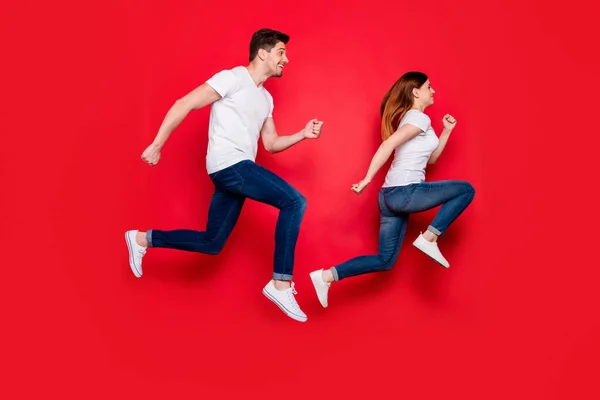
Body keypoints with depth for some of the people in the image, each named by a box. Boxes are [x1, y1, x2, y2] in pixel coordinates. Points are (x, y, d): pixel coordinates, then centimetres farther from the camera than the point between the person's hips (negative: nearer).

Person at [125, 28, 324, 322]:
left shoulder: (266, 98, 20)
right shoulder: (233, 78, -6)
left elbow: (271, 144, 21)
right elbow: (183, 105, -9)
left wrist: (302, 135, 5)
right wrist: (156, 145, -11)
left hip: (237, 170, 9)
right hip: (229, 165, -9)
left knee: (211, 243, 10)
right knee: (294, 202, -19)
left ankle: (142, 239, 24)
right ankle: (280, 284, -17)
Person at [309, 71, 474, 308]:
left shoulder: (409, 118, 23)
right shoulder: (419, 118, -7)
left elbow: (430, 158, 29)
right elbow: (388, 144, -22)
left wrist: (447, 131, 22)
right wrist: (368, 178, -27)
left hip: (392, 195, 9)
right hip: (404, 192, -9)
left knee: (384, 261, 10)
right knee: (466, 190, -1)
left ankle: (326, 276, 1)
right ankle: (429, 238, -7)